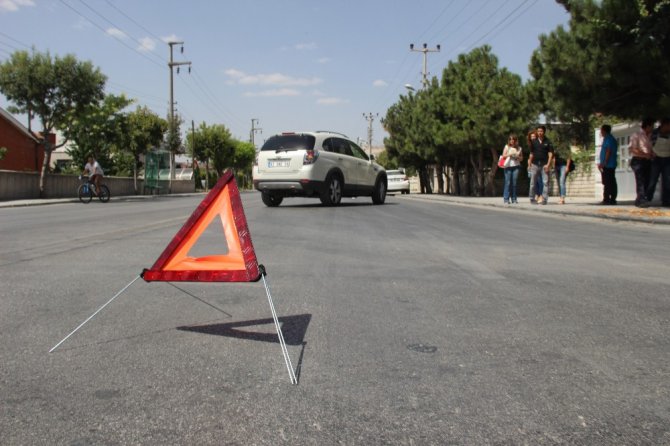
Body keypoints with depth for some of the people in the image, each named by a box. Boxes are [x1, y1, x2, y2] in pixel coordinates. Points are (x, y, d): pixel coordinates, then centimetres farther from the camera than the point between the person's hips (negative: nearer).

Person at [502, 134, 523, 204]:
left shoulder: (519, 148, 11)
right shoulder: (507, 147, 7)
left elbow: (521, 158, 14)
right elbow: (503, 156, 4)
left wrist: (517, 157, -6)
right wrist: (509, 154, -11)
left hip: (516, 167, 2)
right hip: (508, 166, -2)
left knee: (514, 183, -1)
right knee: (508, 183, -5)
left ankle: (514, 199, 4)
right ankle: (506, 199, -3)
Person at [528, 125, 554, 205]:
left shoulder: (548, 142, 2)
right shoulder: (534, 142, 9)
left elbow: (550, 154, -2)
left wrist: (548, 164, -12)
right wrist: (529, 164, 8)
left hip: (544, 165, -2)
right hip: (535, 164, 2)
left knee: (545, 182, -3)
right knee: (532, 182, 3)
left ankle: (544, 199, 1)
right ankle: (532, 199, 10)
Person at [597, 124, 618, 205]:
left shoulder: (608, 139, -10)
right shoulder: (612, 139, 21)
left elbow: (608, 151, -18)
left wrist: (604, 163, -18)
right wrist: (602, 163, 22)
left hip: (607, 165, -10)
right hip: (612, 165, 10)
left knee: (607, 183, -10)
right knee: (612, 183, 7)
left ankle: (606, 199, -11)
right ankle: (612, 199, 8)